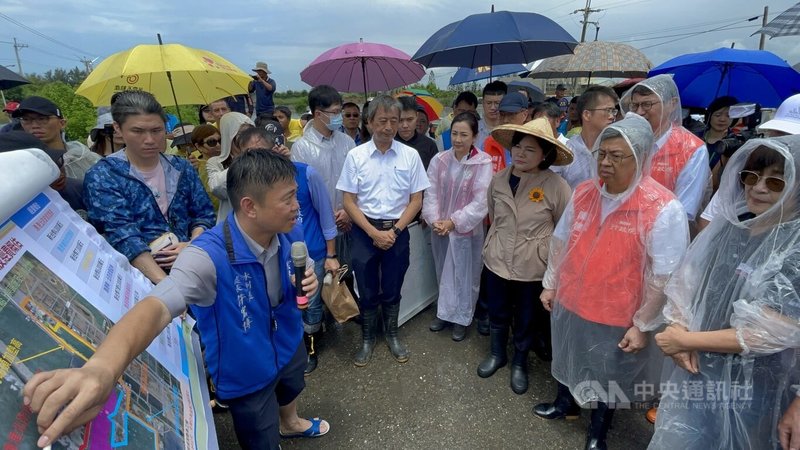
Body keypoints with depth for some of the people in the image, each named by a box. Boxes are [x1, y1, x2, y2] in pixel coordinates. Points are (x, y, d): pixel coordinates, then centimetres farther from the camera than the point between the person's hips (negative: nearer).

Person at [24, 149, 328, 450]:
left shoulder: (285, 235, -17)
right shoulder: (210, 255, -35)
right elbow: (158, 307, -51)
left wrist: (306, 282, -20)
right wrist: (103, 366, -69)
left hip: (289, 347, 6)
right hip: (247, 372, -6)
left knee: (291, 391, 37)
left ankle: (290, 424, 71)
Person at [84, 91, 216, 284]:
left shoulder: (182, 168, 12)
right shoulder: (101, 177, 0)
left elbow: (204, 214, 14)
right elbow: (124, 236, -13)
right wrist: (165, 283, -26)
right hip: (142, 276, -4)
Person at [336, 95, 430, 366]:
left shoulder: (410, 155, -3)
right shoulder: (356, 156, -5)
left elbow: (416, 200, -1)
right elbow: (348, 201, -5)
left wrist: (394, 231, -10)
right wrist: (374, 232, -13)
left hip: (397, 231, 1)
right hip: (364, 231, 0)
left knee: (392, 290, 15)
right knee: (367, 291, 12)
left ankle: (391, 335, 38)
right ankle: (367, 338, 35)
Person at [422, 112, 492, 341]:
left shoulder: (483, 163, -13)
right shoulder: (439, 160, -1)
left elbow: (481, 202, -15)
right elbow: (431, 193, -1)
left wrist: (454, 221, -16)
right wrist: (435, 220, -15)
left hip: (467, 229, -3)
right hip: (440, 229, 4)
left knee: (465, 275, 8)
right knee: (443, 273, 17)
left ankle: (461, 318, 27)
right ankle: (444, 312, 36)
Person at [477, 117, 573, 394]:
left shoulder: (556, 186, -16)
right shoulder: (498, 180, -4)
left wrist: (547, 252, 1)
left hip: (533, 266, -3)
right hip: (497, 260, 3)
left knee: (526, 319, 17)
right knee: (497, 313, 20)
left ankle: (520, 362, 41)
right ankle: (496, 353, 45)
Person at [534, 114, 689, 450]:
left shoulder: (663, 209, -22)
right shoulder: (583, 192, -5)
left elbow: (665, 277, -18)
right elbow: (560, 241, 5)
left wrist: (643, 325, -14)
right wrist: (550, 284, 9)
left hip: (616, 317, -4)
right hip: (569, 303, 5)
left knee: (607, 377, 20)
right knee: (569, 361, 27)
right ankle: (565, 404, 55)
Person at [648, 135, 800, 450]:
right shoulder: (729, 224, -1)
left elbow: (774, 332, -21)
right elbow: (684, 283, 2)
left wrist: (685, 340, -17)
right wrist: (680, 332, -15)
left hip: (751, 386, -4)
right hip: (694, 368, 4)